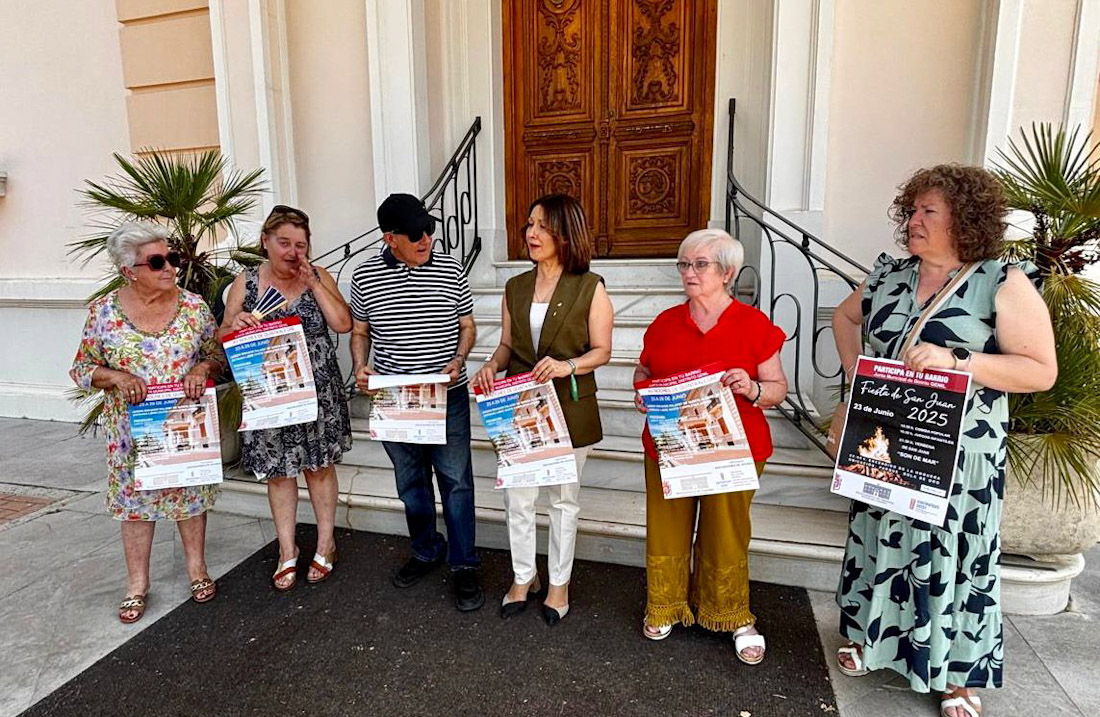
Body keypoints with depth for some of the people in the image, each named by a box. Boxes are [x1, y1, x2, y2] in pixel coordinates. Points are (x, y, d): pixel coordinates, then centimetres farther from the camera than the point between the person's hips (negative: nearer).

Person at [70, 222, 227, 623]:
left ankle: (197, 567, 32)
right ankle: (137, 583, 28)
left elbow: (218, 354, 2)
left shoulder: (193, 307, -5)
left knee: (192, 492, 12)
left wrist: (202, 369, -18)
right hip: (132, 429, 0)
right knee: (134, 497, 11)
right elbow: (82, 369, 1)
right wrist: (116, 377, -19)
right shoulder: (104, 311, -6)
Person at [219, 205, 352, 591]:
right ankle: (287, 552, 28)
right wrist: (234, 325, -20)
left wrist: (313, 282, -13)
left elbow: (343, 324, -11)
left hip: (317, 391, 0)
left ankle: (326, 544, 29)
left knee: (319, 466, 11)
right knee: (279, 472, 10)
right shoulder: (245, 282, 1)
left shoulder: (319, 277, 1)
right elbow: (223, 341, 3)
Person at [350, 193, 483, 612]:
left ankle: (464, 566, 19)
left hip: (448, 397, -1)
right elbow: (360, 332, 8)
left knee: (456, 481, 3)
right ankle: (427, 551, 38)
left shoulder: (450, 270, -3)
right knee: (410, 481, 16)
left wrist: (457, 361, -14)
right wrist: (360, 368, -10)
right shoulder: (365, 277, -1)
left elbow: (467, 326, 4)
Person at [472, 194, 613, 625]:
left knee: (564, 498, 13)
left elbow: (602, 351, -6)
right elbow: (507, 344, 11)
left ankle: (559, 582, 33)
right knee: (517, 497, 10)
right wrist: (492, 365, -10)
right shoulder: (515, 287, 6)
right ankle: (523, 577, 34)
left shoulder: (590, 288, -7)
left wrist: (568, 366, -24)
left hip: (569, 408, -3)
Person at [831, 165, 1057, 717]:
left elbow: (1041, 371, -13)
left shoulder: (1004, 284, -10)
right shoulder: (889, 274, 3)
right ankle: (871, 637, 39)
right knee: (880, 540, 17)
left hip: (960, 454, -4)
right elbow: (845, 317, 20)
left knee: (954, 557, 9)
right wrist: (856, 372, 7)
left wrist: (956, 361, -26)